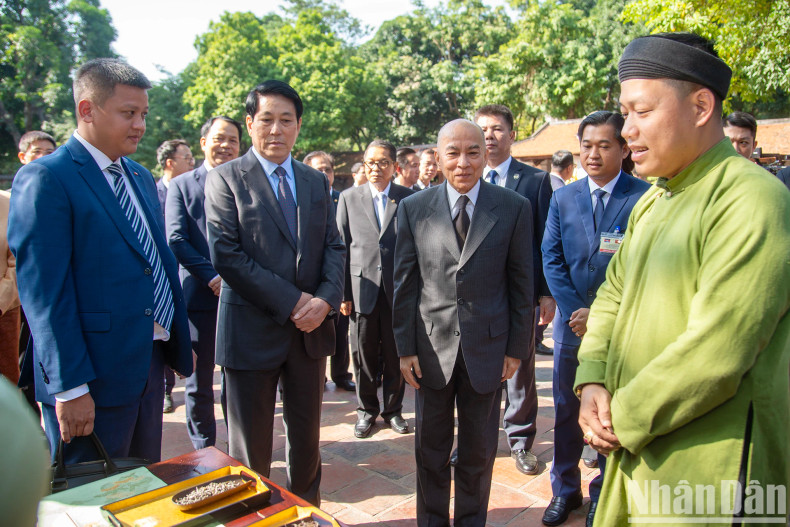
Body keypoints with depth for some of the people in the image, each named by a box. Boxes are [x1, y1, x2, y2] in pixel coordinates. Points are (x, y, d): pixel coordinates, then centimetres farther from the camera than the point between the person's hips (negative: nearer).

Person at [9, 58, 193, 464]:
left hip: (151, 365, 8)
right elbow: (44, 292, -17)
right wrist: (69, 387, -19)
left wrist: (180, 340, 16)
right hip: (92, 379, -7)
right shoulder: (44, 179, -11)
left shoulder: (141, 178, 14)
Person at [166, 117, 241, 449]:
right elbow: (176, 240, -4)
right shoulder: (181, 185, 5)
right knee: (199, 381, 10)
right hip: (199, 297, -1)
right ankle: (204, 450, 27)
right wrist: (213, 276, -15)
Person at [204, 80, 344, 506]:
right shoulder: (225, 178, -4)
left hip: (310, 327, 4)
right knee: (250, 445, 11)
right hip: (253, 331, -4)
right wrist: (292, 302, -17)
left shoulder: (317, 181, 11)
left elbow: (334, 246, 7)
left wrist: (326, 299, -12)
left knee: (307, 435, 18)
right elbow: (225, 255, -14)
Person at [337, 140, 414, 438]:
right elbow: (341, 248, 4)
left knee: (396, 357, 9)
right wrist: (342, 293, -1)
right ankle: (366, 410, 28)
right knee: (364, 356, 10)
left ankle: (392, 409, 28)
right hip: (362, 288, 1)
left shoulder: (409, 199, 3)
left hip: (399, 290, 0)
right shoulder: (349, 199, 6)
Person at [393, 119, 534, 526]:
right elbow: (405, 283, 0)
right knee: (430, 450, 16)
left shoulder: (514, 209, -3)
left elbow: (521, 283, 0)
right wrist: (405, 347, -2)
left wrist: (517, 348, -2)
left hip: (487, 347, 0)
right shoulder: (413, 209, -1)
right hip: (431, 347, 1)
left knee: (479, 452, 16)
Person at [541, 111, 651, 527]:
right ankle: (565, 489, 31)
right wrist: (575, 310, -10)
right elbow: (552, 259, 1)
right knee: (566, 410, 13)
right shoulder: (562, 198, 5)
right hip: (571, 322, 3)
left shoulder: (645, 198, -6)